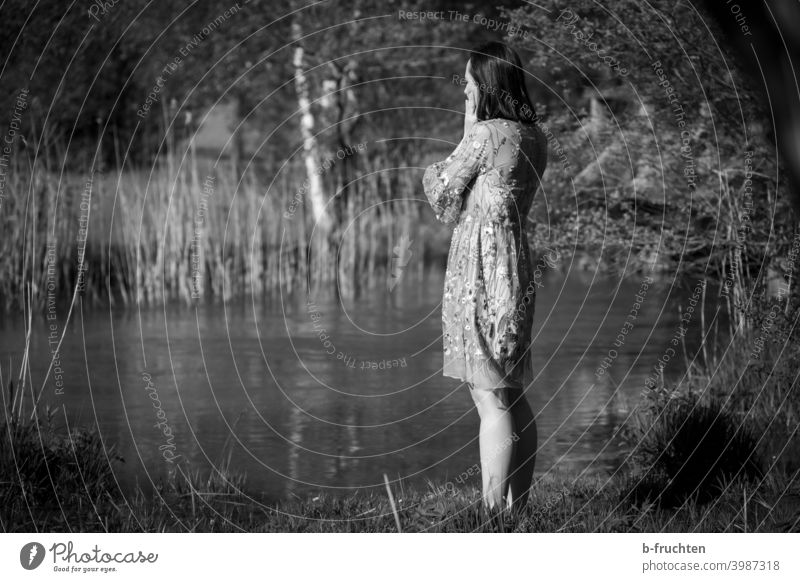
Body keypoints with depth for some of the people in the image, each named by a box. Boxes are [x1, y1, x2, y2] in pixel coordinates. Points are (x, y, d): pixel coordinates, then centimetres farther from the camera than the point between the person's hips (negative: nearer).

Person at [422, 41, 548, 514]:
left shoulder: (484, 136, -14)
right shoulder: (535, 138, 10)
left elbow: (445, 202, -4)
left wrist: (434, 173, 13)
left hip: (479, 271, -9)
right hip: (517, 266, 9)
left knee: (492, 403, -7)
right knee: (516, 399, 13)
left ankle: (495, 513, -6)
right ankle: (519, 507, 18)